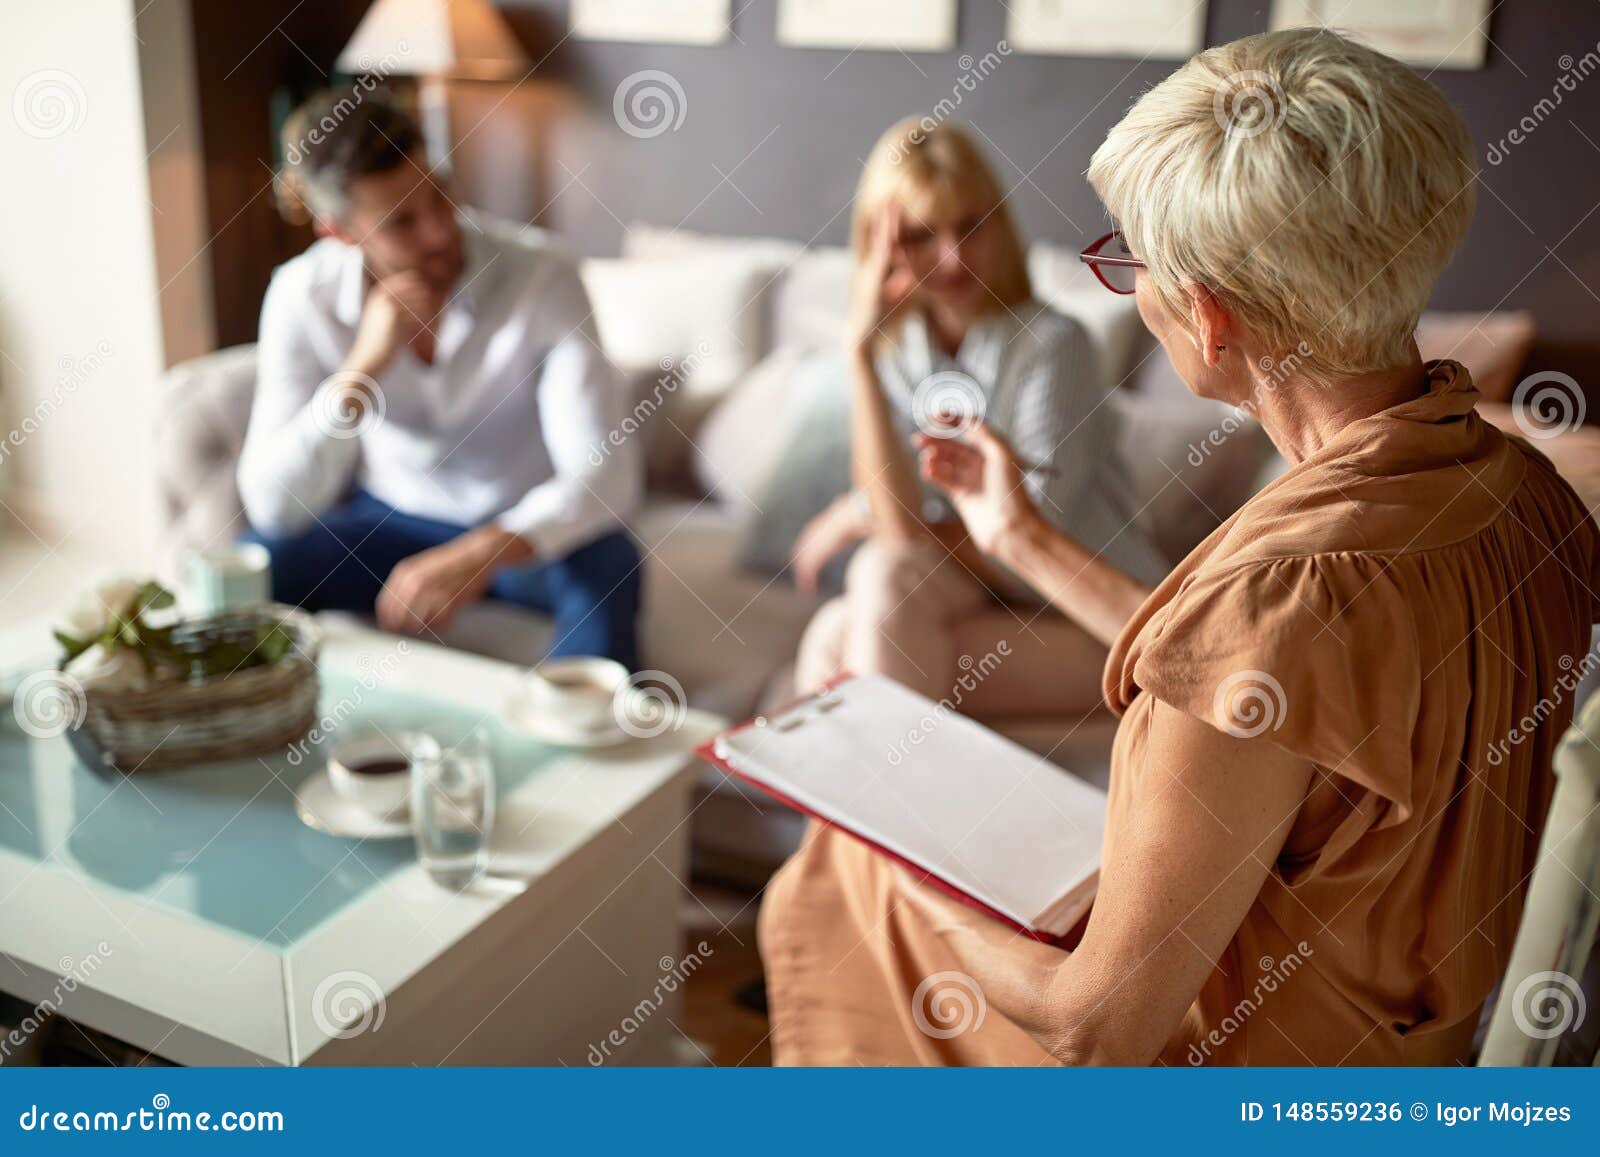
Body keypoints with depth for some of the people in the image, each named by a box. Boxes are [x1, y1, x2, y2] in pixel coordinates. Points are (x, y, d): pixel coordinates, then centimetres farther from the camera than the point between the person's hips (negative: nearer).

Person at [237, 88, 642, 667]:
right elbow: (272, 508, -20)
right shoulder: (302, 295, -14)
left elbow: (606, 474, -31)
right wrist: (362, 368, -33)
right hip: (389, 520, 2)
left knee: (604, 572, -34)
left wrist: (479, 557, -48)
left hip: (525, 527, -2)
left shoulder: (542, 279, -23)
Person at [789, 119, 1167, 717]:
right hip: (987, 602, 4)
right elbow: (903, 524, -15)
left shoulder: (1050, 346, -15)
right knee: (833, 634, -24)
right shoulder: (894, 351, 0)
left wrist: (859, 515, -8)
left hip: (1102, 624, -4)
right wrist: (859, 349, -19)